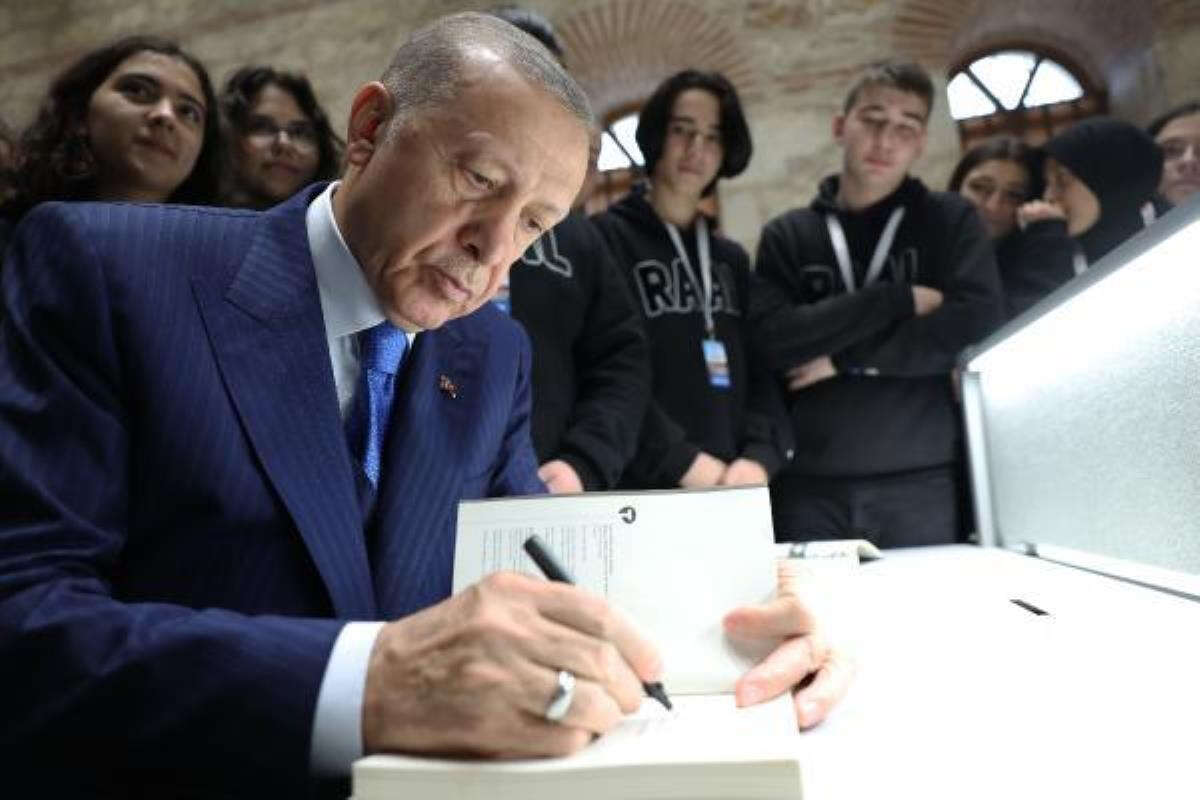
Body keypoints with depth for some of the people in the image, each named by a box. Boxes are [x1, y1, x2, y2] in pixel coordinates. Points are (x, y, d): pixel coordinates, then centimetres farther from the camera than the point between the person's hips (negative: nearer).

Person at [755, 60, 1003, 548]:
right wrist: (901, 300, -8)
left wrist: (844, 356, -8)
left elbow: (977, 327, -7)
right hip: (809, 485, 1)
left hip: (921, 482, 0)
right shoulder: (786, 235, 8)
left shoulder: (951, 220, 8)